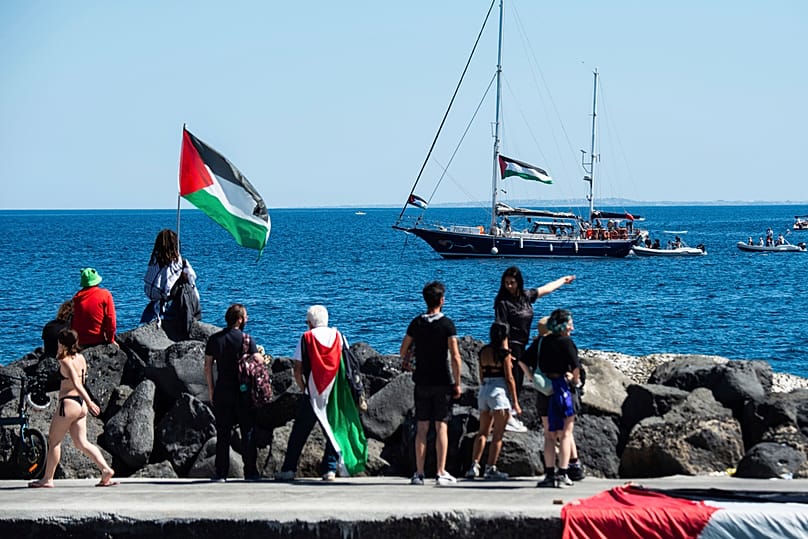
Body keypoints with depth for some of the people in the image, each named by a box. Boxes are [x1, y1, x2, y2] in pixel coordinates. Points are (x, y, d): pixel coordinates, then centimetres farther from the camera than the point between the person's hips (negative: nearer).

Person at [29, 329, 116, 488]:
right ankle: (106, 470, -5)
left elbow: (76, 384, -24)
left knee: (54, 440, 5)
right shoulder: (80, 358, 9)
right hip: (80, 404, 8)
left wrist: (89, 402, -29)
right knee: (82, 442, 8)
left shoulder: (66, 361, -15)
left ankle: (47, 479, 10)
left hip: (68, 403, -8)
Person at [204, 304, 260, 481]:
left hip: (222, 392, 3)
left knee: (223, 433, 6)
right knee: (248, 432, 5)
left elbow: (208, 366, 7)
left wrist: (211, 390, 13)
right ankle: (250, 471, 5)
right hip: (243, 393, -3)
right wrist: (261, 354, 5)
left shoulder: (214, 339, 6)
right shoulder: (246, 339, -7)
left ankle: (221, 472, 3)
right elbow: (258, 361, -17)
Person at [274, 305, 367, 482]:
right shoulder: (338, 336, 5)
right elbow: (347, 366, 5)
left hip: (313, 394, -2)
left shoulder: (306, 338, -2)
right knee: (334, 430, 9)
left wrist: (303, 388, 8)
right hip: (336, 394, 2)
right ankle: (330, 469, 2)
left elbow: (297, 371, -5)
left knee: (299, 432, 7)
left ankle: (288, 469, 8)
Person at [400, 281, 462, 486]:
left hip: (422, 382, 3)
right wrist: (457, 383, -6)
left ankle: (419, 473, 5)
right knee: (441, 427, 1)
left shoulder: (416, 323, 2)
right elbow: (455, 356, -13)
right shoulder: (447, 324, -8)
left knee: (421, 428, 6)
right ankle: (441, 473, -1)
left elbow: (403, 351, 7)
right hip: (442, 382, -3)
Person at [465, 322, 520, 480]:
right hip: (499, 391, -6)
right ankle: (490, 469, 1)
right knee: (497, 435, 1)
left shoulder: (483, 351, 8)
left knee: (483, 432, 12)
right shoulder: (504, 353, -9)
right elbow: (509, 378, -9)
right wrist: (515, 402, -5)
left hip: (484, 390, 6)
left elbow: (481, 376, 13)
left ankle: (474, 466, 4)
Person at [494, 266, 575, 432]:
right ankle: (508, 418, -9)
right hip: (510, 345, -8)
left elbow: (545, 289, 25)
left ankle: (511, 415, 15)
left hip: (521, 346, 8)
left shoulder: (526, 296, 9)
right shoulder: (502, 301, -13)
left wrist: (563, 280, 39)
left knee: (518, 382, 10)